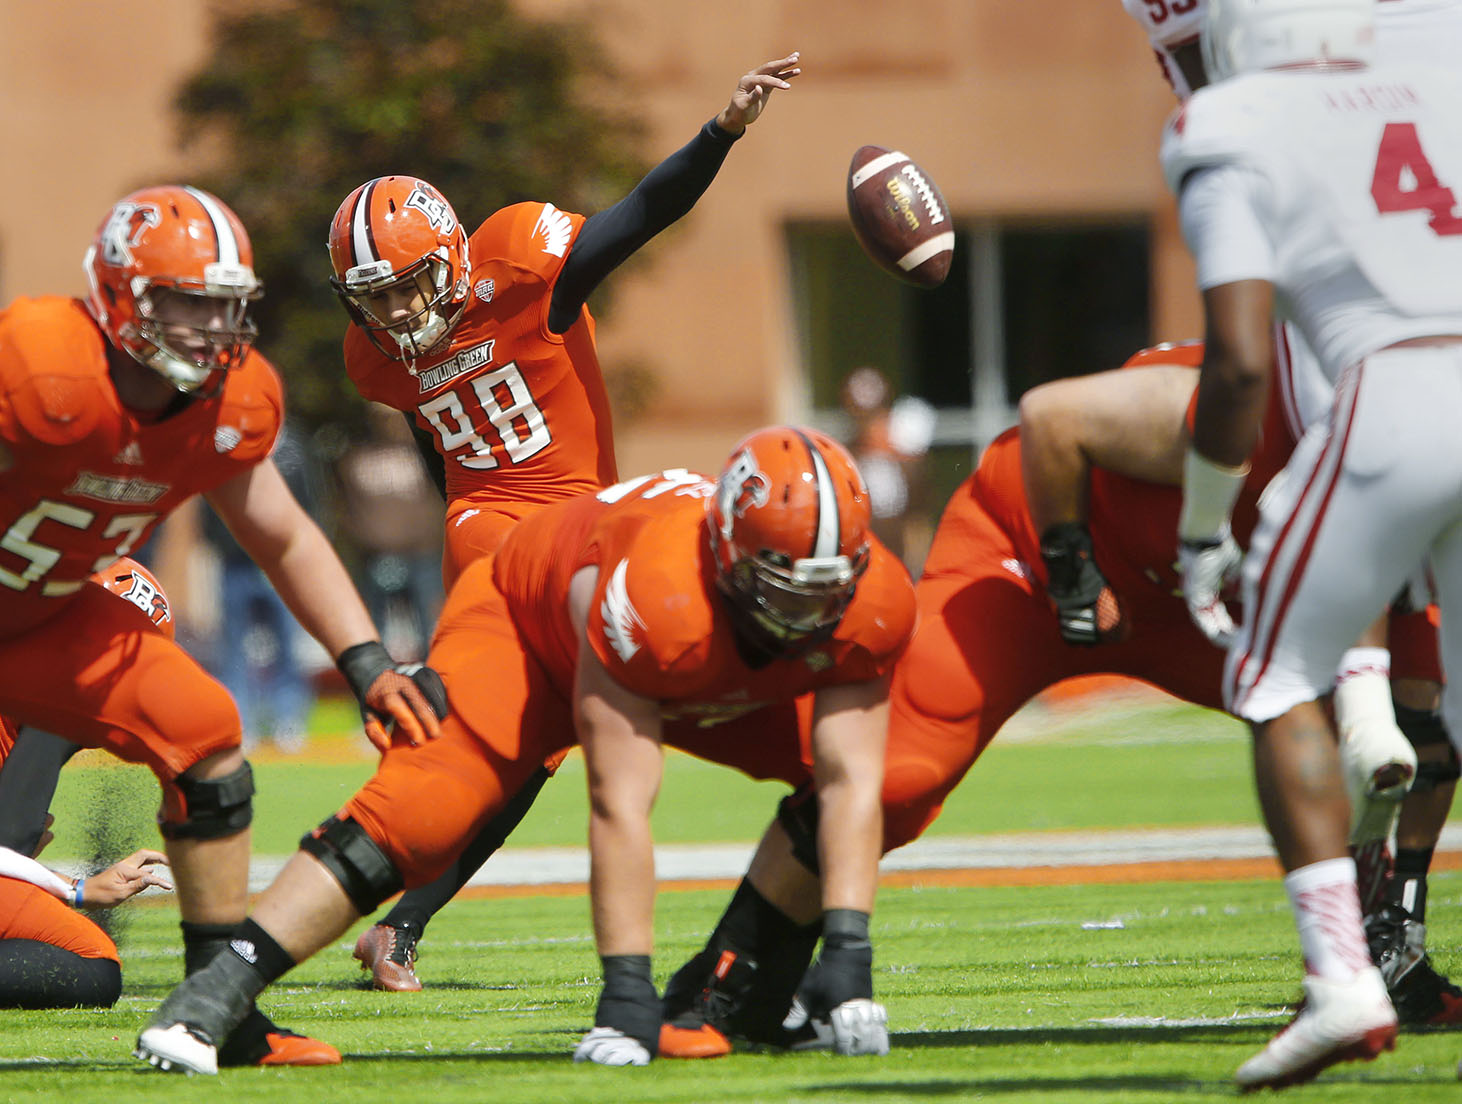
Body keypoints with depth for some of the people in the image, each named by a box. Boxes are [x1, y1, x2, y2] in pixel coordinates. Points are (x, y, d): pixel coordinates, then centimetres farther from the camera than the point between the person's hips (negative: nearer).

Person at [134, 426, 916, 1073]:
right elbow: (620, 808, -45)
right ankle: (215, 994, -23)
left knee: (839, 771, -14)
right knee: (416, 813, -25)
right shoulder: (651, 589, -47)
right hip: (532, 625, -5)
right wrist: (628, 990, -47)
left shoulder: (869, 601, -34)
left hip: (709, 686, 6)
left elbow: (853, 785, -32)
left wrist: (848, 957, -42)